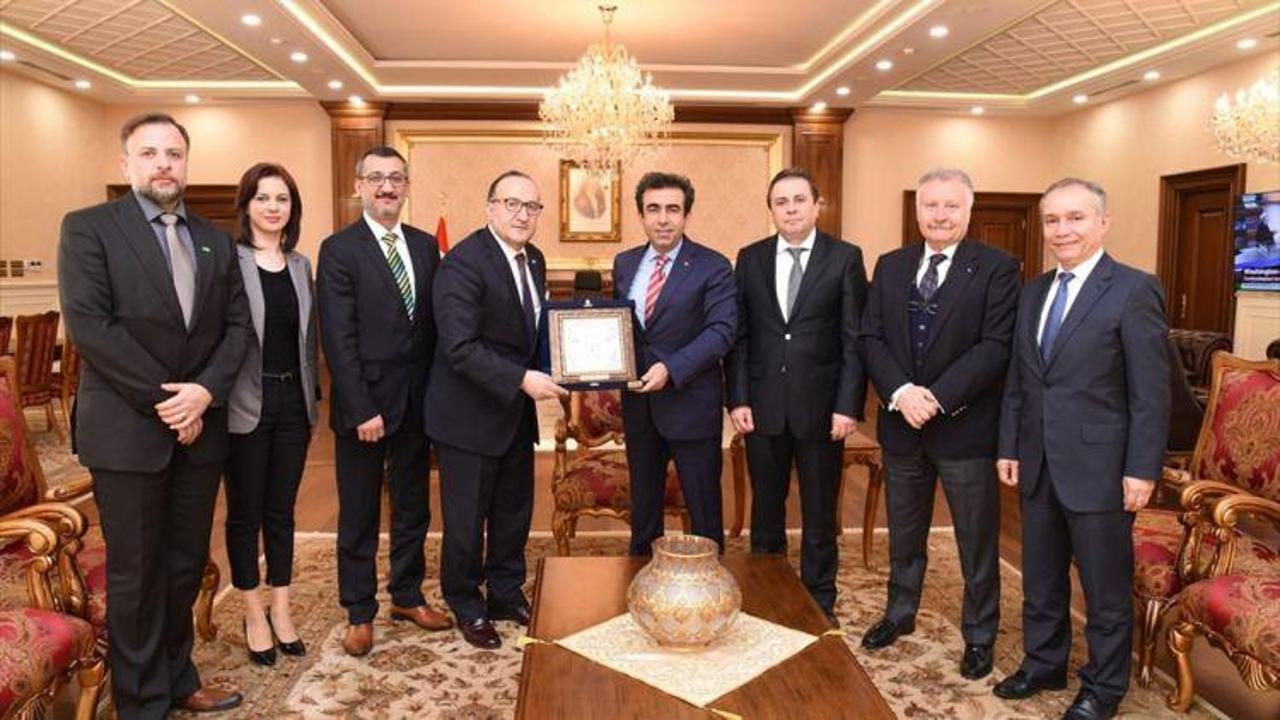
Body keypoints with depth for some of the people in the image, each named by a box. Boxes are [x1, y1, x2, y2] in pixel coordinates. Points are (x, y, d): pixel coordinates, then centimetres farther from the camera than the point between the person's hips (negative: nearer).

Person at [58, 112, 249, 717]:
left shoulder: (214, 240, 12)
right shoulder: (88, 228, -3)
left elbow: (237, 324, 6)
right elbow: (87, 324, -13)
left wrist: (205, 391, -10)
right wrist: (162, 398, -15)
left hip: (199, 426, 5)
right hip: (127, 429, -4)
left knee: (187, 564, 13)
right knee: (135, 573, 5)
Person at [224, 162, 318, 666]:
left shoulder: (300, 265, 9)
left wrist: (312, 395, 11)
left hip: (293, 402, 5)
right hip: (246, 405, -4)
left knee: (281, 510, 13)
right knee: (245, 512, 9)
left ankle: (281, 609, 25)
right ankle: (254, 615, 23)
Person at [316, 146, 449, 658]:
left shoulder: (425, 246, 7)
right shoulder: (339, 249, -8)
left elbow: (434, 324, 5)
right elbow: (338, 339, -13)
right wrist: (362, 410, -16)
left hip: (416, 402, 5)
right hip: (364, 404, -4)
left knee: (412, 507, 16)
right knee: (359, 515, 9)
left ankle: (407, 596, 32)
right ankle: (360, 612, 24)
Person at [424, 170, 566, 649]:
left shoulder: (534, 259, 7)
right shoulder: (464, 262, -19)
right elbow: (460, 348, -26)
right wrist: (524, 379, -27)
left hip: (517, 411, 8)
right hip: (470, 414, -7)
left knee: (515, 511, 18)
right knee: (467, 517, 7)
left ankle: (506, 594, 37)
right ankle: (466, 607, 28)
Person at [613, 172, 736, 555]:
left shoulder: (713, 267, -8)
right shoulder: (624, 263, 9)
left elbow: (721, 330, -17)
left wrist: (671, 368, -26)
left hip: (690, 404, -5)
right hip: (638, 404, 5)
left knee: (703, 508, 7)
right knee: (642, 503, 19)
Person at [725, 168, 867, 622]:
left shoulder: (845, 258, -1)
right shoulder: (751, 258, 6)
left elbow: (855, 339, -4)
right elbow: (738, 335, 4)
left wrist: (849, 406, -10)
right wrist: (737, 399, -3)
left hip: (821, 406, -2)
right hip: (763, 406, 2)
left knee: (820, 513, 10)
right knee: (765, 509, 13)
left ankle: (819, 603, 26)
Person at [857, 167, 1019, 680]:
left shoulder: (997, 268, -6)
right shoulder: (890, 267, 7)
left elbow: (995, 347, -14)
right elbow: (871, 339, 1)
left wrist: (938, 398, -21)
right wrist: (901, 392, -15)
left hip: (965, 425, -4)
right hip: (901, 423, 4)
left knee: (977, 540, 9)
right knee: (904, 533, 19)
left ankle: (979, 636, 27)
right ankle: (900, 613, 38)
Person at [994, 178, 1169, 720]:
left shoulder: (1134, 290, -9)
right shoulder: (1033, 292, 10)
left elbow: (1151, 391, -12)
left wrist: (1142, 469, -14)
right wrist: (1009, 447, 8)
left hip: (1098, 466, -6)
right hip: (1038, 465, 6)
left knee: (1105, 588, 9)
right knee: (1040, 579, 18)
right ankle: (1043, 664, 36)